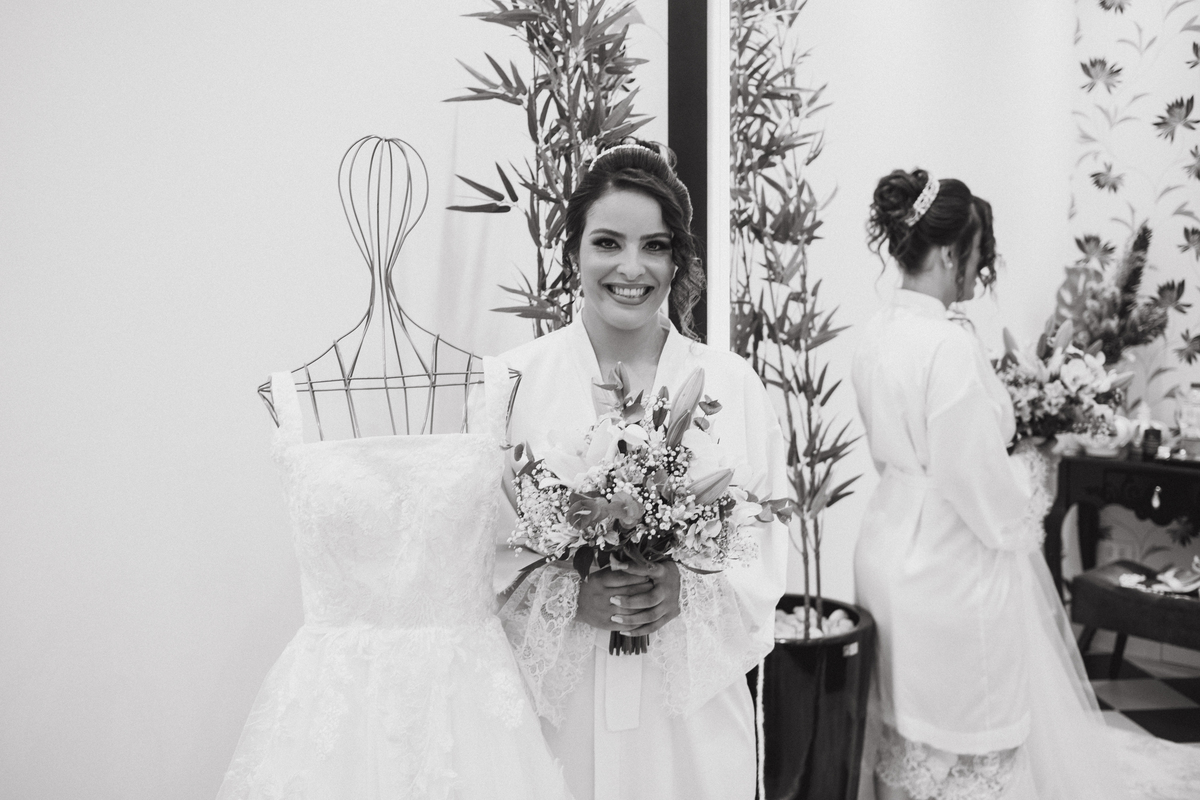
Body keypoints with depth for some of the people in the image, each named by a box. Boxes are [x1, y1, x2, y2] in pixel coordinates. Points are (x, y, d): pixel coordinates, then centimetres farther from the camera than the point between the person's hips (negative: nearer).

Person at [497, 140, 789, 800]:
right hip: (555, 700, -1)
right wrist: (570, 596, -19)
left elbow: (766, 547, 0)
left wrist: (688, 589, -17)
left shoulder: (732, 384, -1)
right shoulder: (515, 380, -5)